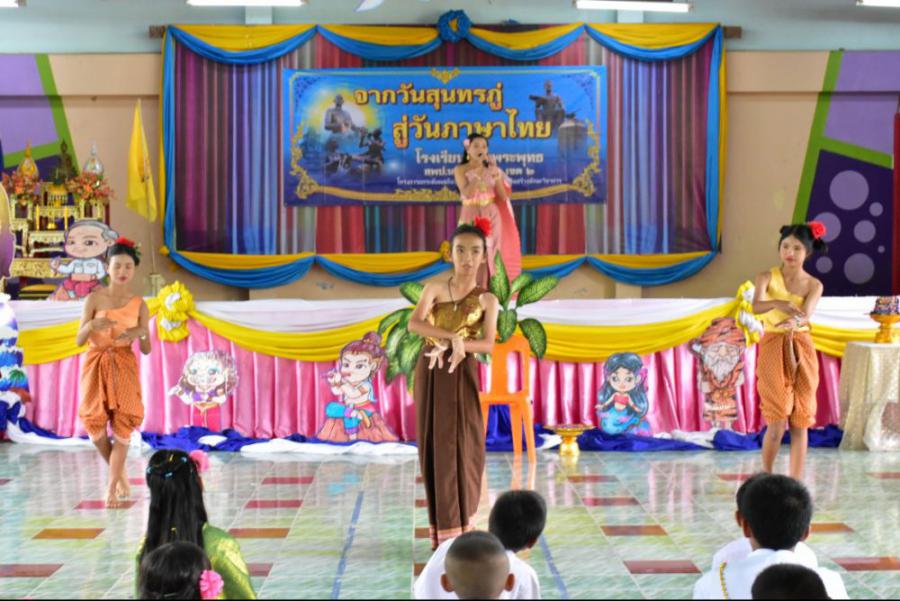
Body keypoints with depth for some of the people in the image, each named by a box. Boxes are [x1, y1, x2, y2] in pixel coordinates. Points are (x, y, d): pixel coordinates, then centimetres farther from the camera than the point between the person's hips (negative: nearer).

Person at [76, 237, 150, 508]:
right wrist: (91, 326, -27)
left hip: (124, 367, 0)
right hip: (96, 365, 0)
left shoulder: (139, 304, 0)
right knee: (95, 425, -5)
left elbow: (147, 350, 2)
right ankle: (120, 472, 22)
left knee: (123, 425, -9)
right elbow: (79, 340, -6)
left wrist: (142, 333, -20)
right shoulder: (94, 298, -4)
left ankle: (112, 489, 0)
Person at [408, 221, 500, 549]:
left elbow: (489, 344, -7)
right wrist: (452, 337, -25)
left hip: (462, 375, -1)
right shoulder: (434, 288, 4)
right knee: (434, 445, 1)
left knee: (462, 446, -3)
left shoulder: (487, 300, 4)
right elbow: (414, 324, -12)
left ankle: (458, 528, 9)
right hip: (430, 372, 1)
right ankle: (444, 530, 7)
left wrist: (458, 344, -25)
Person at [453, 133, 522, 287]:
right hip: (472, 218, -3)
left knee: (490, 257, 1)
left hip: (491, 218, 3)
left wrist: (495, 174, -11)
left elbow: (503, 196, 1)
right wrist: (480, 173, -21)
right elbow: (467, 193, -18)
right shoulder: (460, 170, -2)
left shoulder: (491, 169, 8)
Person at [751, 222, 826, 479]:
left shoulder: (813, 285, 2)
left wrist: (794, 323, -42)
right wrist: (778, 304, -41)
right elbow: (756, 306, -21)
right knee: (777, 421, -8)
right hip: (773, 348, -2)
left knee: (800, 422, 1)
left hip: (802, 350, 2)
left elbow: (806, 313, -18)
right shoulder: (767, 277, -1)